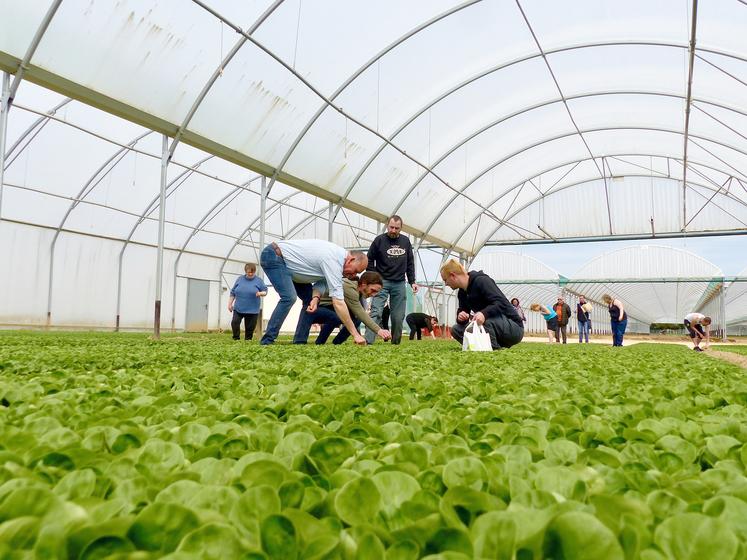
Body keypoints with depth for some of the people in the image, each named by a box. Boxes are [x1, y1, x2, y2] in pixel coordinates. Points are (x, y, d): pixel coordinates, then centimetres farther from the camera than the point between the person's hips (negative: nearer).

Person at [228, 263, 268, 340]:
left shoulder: (259, 280, 1)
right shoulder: (240, 279, 8)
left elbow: (265, 291, 2)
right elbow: (233, 292, 14)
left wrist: (260, 293, -21)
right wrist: (230, 304, 11)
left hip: (252, 310, -2)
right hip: (238, 308, 2)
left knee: (250, 327, 1)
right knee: (234, 322, -12)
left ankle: (248, 340, 19)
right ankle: (236, 338, 5)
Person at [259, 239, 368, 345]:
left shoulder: (337, 255, 1)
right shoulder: (334, 261, -29)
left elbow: (322, 281, 1)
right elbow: (338, 302, -31)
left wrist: (315, 298, -23)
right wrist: (355, 334, -29)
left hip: (284, 259, 10)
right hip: (272, 256, -10)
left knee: (309, 298, 6)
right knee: (289, 297, -25)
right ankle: (267, 340, -18)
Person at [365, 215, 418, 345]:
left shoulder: (406, 241, 7)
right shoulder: (379, 240, -3)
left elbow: (410, 264, 13)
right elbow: (369, 260, 1)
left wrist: (412, 282, 7)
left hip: (399, 284, 3)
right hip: (382, 282, -3)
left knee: (398, 316, 5)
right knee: (376, 312, -14)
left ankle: (396, 342, 17)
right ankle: (368, 341, -19)